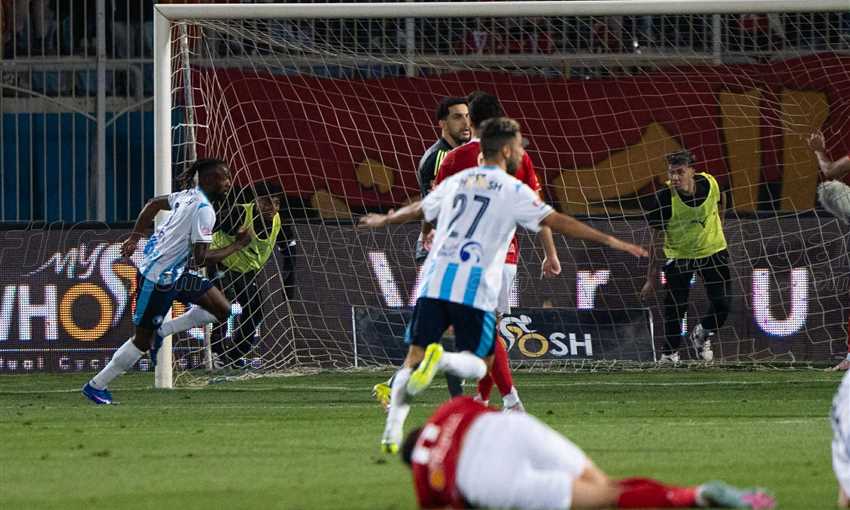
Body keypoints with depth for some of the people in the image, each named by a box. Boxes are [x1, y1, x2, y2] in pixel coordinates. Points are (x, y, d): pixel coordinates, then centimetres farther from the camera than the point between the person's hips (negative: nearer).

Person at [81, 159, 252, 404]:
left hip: (174, 274, 9)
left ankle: (160, 331, 10)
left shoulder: (189, 196, 6)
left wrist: (135, 237, 26)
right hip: (158, 280, -9)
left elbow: (153, 203, 21)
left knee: (221, 309, 3)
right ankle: (95, 386, 14)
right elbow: (200, 258, -25)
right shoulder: (204, 210, -23)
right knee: (143, 340, 2)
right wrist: (236, 246, -17)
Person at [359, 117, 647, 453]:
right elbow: (555, 221, -6)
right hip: (474, 290, -4)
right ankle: (441, 360, -28)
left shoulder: (456, 182, 19)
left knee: (413, 359, 3)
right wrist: (609, 241, -5)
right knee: (478, 364, 5)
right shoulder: (513, 190, 2)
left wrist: (383, 220, 55)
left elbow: (416, 210, 34)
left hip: (434, 283, 4)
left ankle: (392, 430, -15)